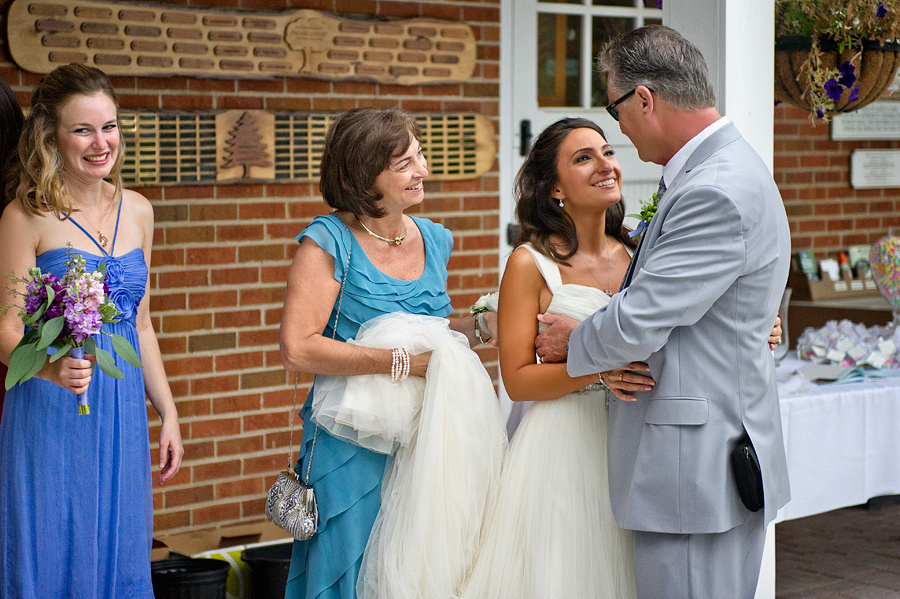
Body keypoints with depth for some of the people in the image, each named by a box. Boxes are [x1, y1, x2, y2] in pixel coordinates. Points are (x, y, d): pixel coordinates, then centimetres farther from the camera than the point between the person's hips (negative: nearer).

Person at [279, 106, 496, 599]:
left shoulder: (433, 239, 9)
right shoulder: (329, 242, -10)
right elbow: (297, 349, -20)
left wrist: (480, 325, 3)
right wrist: (401, 363, -21)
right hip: (353, 451, -5)